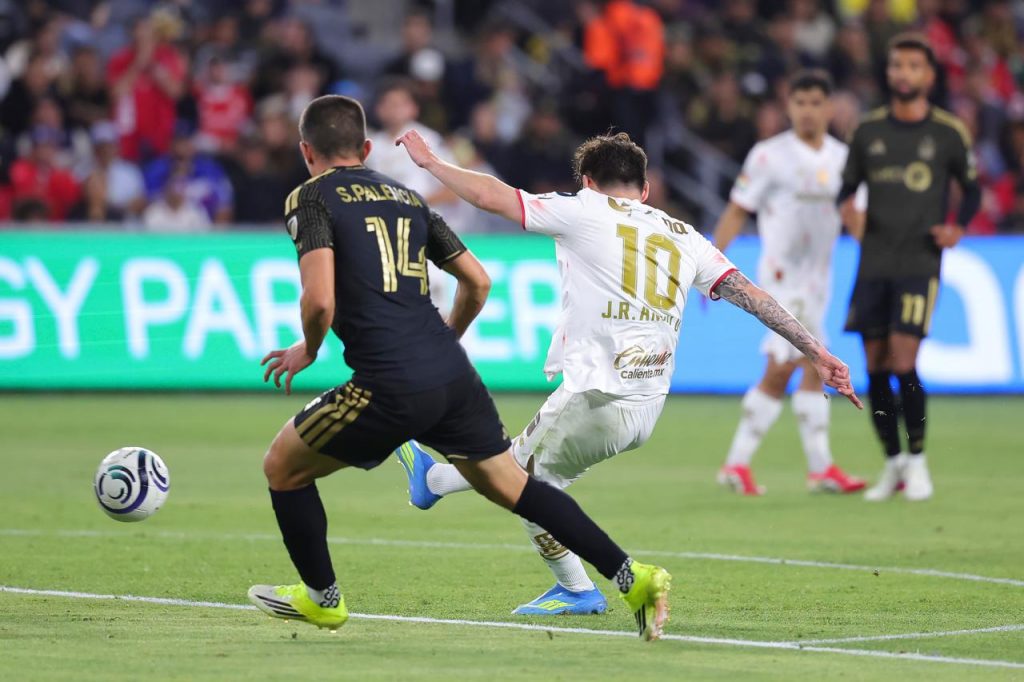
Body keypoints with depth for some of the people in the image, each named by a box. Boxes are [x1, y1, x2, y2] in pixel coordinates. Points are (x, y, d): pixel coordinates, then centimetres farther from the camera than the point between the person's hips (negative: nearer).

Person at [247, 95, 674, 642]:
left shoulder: (311, 198, 1)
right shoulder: (405, 196, 21)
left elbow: (320, 299, -14)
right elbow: (477, 280, 21)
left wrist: (308, 350, 6)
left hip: (389, 387, -6)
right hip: (453, 375, 6)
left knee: (283, 467, 15)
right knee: (511, 488, 15)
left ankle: (321, 599, 26)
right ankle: (631, 577, 7)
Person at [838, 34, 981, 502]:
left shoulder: (948, 133, 1)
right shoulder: (868, 130, 8)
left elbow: (972, 189, 11)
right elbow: (848, 185, 16)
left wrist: (958, 228, -6)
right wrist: (849, 211, -6)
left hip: (920, 263, -3)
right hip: (873, 264, 3)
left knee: (903, 363, -12)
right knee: (875, 367, 2)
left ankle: (917, 462, 3)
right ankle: (893, 463, 16)